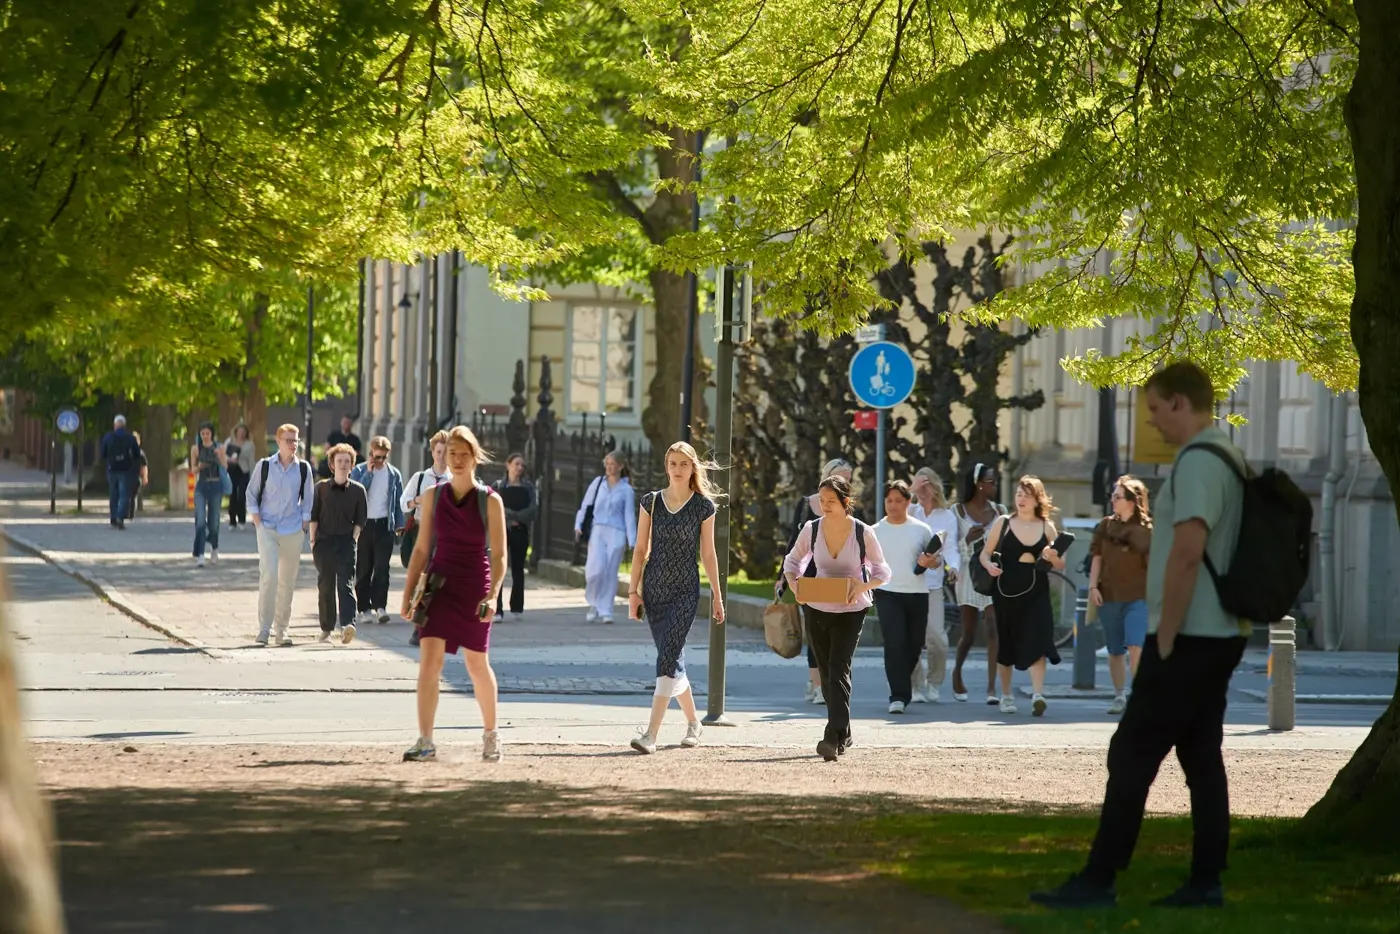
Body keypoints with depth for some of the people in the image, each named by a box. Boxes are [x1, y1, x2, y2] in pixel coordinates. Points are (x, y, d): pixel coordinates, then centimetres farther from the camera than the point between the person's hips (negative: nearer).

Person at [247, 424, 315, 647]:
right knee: (268, 576, -15)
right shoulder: (264, 466, 0)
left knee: (288, 580, 5)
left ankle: (281, 629, 15)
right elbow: (251, 494, 8)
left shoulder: (303, 468, 4)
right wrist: (257, 521, -1)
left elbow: (307, 500, 11)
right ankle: (263, 629, -11)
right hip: (267, 528, -2)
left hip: (293, 530, 2)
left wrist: (304, 525, 3)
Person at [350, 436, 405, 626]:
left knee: (382, 567, -9)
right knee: (363, 569, 3)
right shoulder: (359, 471, 3)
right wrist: (368, 472, -12)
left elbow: (398, 502, 10)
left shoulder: (394, 474, 8)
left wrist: (399, 525, 3)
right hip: (363, 524, 0)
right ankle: (365, 608, 7)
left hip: (385, 525, 0)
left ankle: (380, 606, -11)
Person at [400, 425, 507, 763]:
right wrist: (408, 593, 4)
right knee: (428, 660, -13)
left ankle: (491, 735, 30)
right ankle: (425, 742, -14)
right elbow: (422, 548, 9)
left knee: (477, 664, 9)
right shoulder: (433, 496, 4)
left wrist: (493, 595, -17)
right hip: (440, 583, 2)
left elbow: (498, 555, -4)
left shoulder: (489, 501, -4)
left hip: (475, 588, -2)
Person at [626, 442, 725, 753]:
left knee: (668, 659, -14)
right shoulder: (651, 502, 5)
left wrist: (716, 595, 6)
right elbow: (640, 549, 6)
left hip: (685, 591, -3)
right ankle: (693, 722, 31)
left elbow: (708, 554, 5)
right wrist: (633, 591, 1)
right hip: (654, 590, 4)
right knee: (672, 660, 11)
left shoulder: (703, 506, 0)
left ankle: (651, 735, -20)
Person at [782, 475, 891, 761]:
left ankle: (833, 737, -23)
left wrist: (863, 586, -23)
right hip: (817, 609, 4)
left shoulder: (862, 532, -12)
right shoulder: (812, 529, -5)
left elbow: (882, 571, -3)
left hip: (851, 610, -4)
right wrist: (793, 581, -11)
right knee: (827, 673, 11)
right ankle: (843, 734, 26)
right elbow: (792, 560, 10)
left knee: (839, 671, -16)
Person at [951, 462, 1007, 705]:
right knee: (969, 632, 6)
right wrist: (968, 540, -17)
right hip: (969, 575, -1)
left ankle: (992, 687, -15)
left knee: (993, 629, -12)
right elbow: (951, 547, 0)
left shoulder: (999, 511, 8)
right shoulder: (959, 511, 1)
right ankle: (957, 672, 35)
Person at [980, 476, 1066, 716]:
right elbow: (984, 553, 8)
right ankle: (1006, 696, 21)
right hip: (1006, 592, 1)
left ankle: (1038, 694, -21)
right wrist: (989, 565, -14)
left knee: (1036, 642, -15)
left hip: (1036, 594, -1)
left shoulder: (1047, 527, 7)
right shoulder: (1003, 524, 5)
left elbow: (1060, 565, 9)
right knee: (1005, 644, 8)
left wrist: (1053, 558, -13)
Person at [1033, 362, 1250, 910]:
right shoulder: (1230, 460, 15)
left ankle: (1098, 880, -6)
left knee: (1132, 756, -7)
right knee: (1202, 757, 9)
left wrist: (1165, 639, -18)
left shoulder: (1198, 462, -16)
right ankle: (1205, 883, 8)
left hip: (1188, 638, -10)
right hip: (1221, 635, 10)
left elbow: (1188, 553, -23)